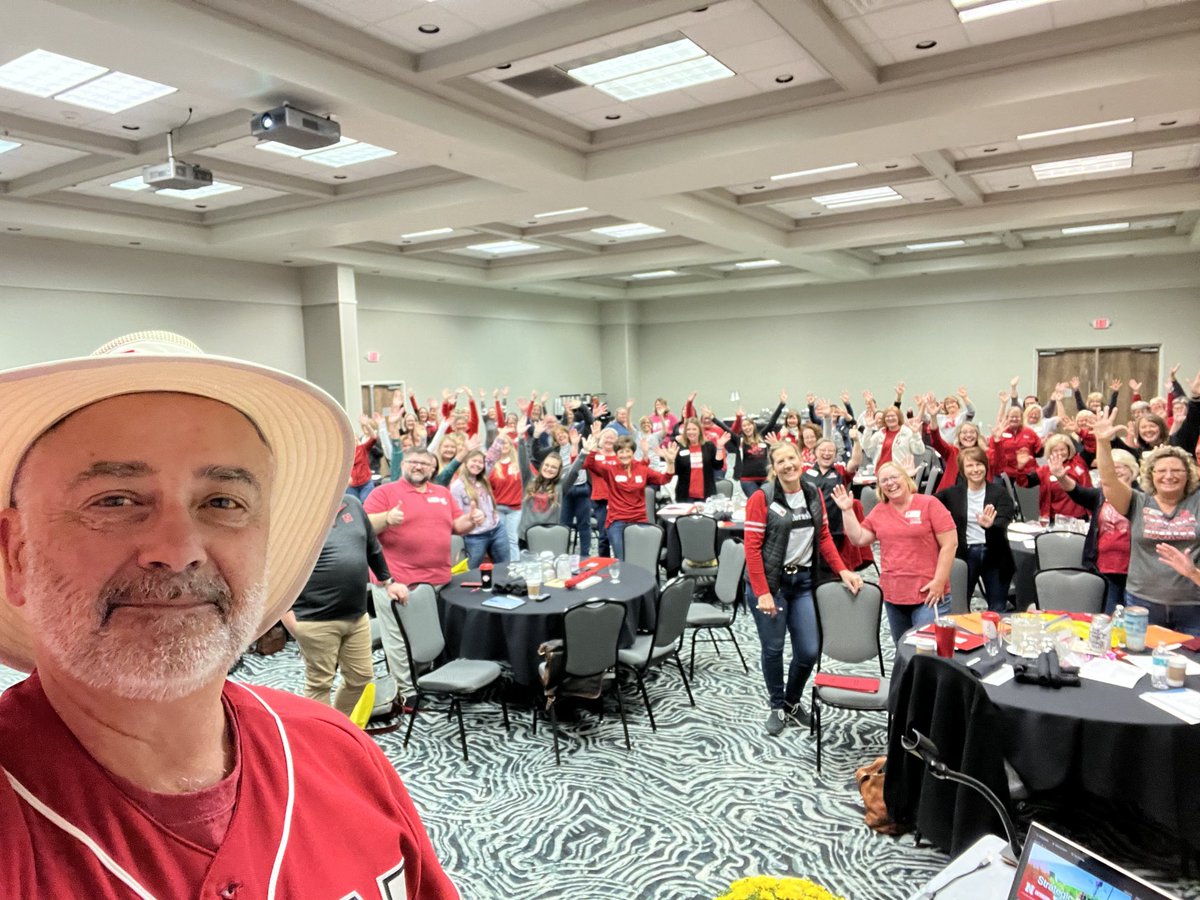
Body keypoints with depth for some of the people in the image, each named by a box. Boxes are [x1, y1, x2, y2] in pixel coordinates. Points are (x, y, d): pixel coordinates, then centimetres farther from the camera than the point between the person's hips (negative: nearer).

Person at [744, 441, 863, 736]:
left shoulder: (814, 494, 6)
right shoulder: (761, 498, -10)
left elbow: (824, 537, 14)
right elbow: (752, 548, -12)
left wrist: (843, 570, 3)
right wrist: (763, 593, -16)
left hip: (803, 581, 4)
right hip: (769, 582, -4)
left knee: (809, 651, 3)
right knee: (773, 649, 6)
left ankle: (792, 702, 30)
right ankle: (777, 706, 29)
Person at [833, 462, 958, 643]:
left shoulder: (929, 504, -5)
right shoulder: (879, 511, 9)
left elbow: (950, 543, -9)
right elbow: (859, 539, 8)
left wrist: (939, 581, -14)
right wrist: (847, 511, 0)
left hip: (928, 594, -5)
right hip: (892, 595, 5)